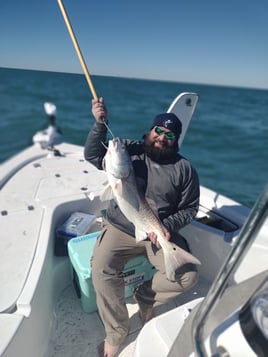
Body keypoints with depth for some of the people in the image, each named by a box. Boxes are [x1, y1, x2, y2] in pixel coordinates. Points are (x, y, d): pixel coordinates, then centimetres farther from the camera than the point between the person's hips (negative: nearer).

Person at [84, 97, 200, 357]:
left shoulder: (184, 169, -1)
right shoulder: (130, 150, -1)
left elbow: (190, 208, 2)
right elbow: (93, 155, -9)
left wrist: (168, 226, -15)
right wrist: (100, 123, -23)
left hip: (160, 234, 1)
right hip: (120, 229, 0)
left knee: (188, 276, -14)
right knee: (101, 270, -22)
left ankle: (145, 296, 16)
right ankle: (115, 333, 4)